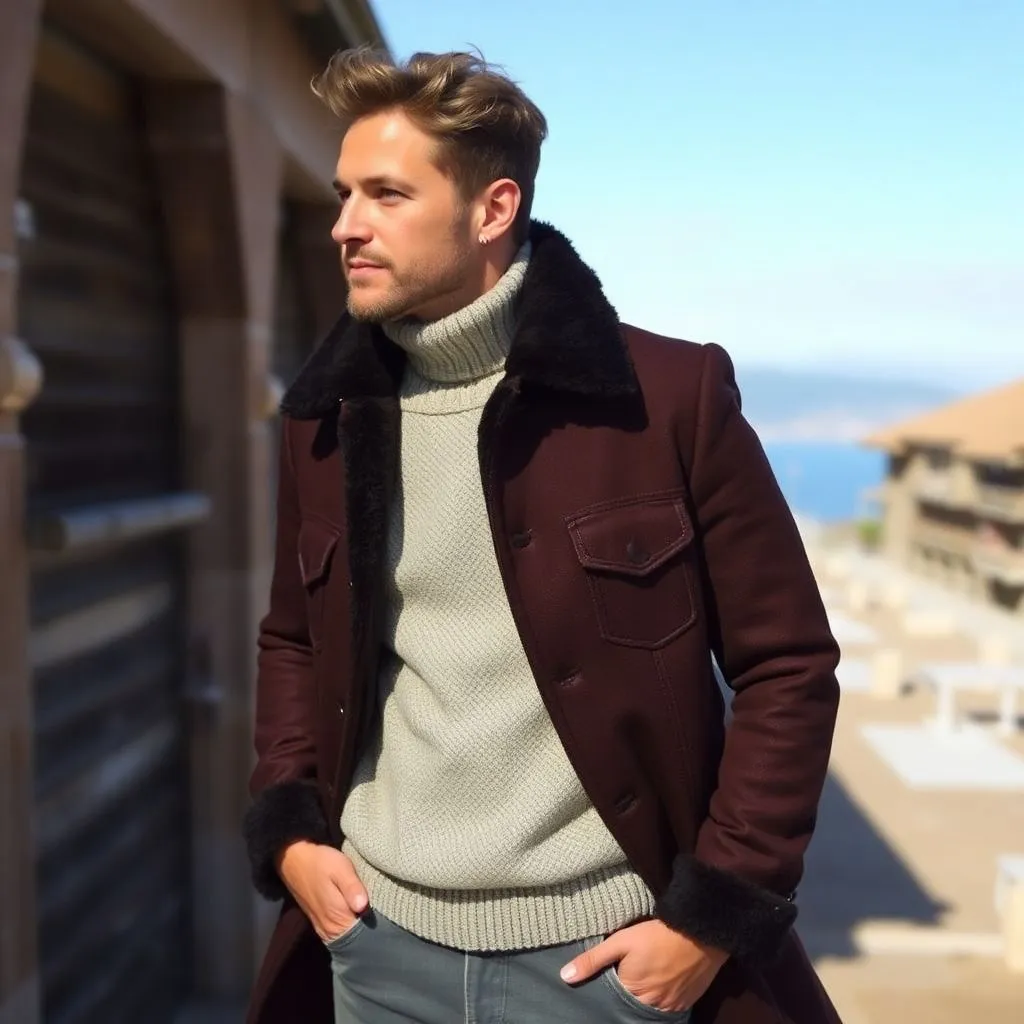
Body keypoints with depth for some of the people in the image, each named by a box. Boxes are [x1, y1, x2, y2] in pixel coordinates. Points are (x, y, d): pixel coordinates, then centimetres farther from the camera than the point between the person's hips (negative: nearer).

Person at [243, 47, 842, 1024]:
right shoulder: (326, 415, 3)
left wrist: (715, 915, -9)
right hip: (380, 943, 4)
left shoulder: (671, 393, -11)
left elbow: (787, 663, -6)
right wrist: (286, 828, 3)